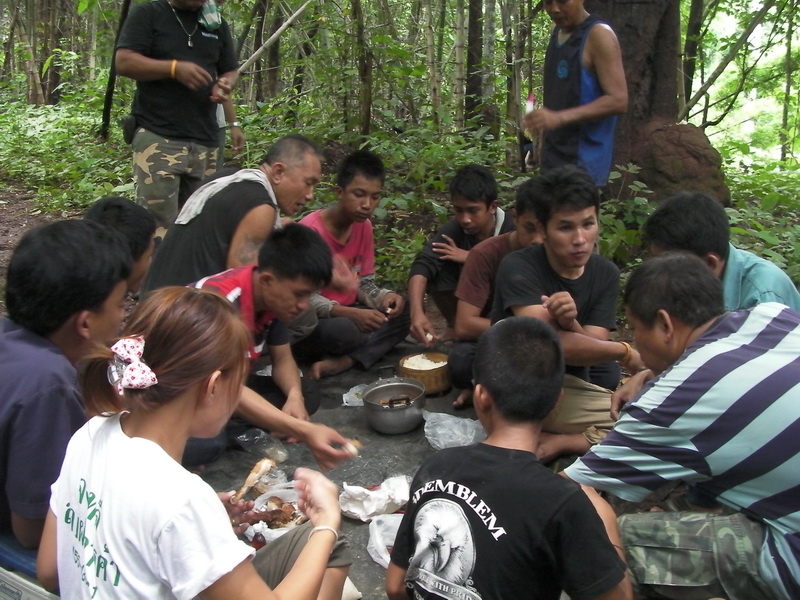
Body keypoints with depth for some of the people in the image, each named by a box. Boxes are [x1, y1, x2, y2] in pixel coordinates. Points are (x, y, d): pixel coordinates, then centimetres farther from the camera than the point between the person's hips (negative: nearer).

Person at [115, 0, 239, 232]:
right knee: (159, 222, -11)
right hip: (158, 136, -5)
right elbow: (123, 62, -6)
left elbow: (231, 70, 22)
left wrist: (225, 85, -2)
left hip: (206, 140, 5)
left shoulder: (217, 24, 18)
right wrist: (174, 68, -18)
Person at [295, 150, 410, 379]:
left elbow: (364, 284, 5)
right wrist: (352, 314, -36)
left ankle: (343, 362, -23)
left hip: (346, 312, 8)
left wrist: (385, 297, -18)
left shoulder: (364, 226, 1)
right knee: (345, 330, -38)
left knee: (402, 313, -13)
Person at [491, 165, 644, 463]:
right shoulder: (518, 268, -18)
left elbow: (591, 350, -10)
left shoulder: (606, 273, -2)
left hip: (573, 392, 5)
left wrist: (570, 324, -32)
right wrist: (626, 352, -19)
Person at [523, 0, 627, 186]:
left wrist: (559, 118, -27)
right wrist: (543, 141, 14)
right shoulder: (557, 31, 14)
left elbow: (618, 100, -17)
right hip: (553, 158, 7)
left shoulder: (598, 35, -10)